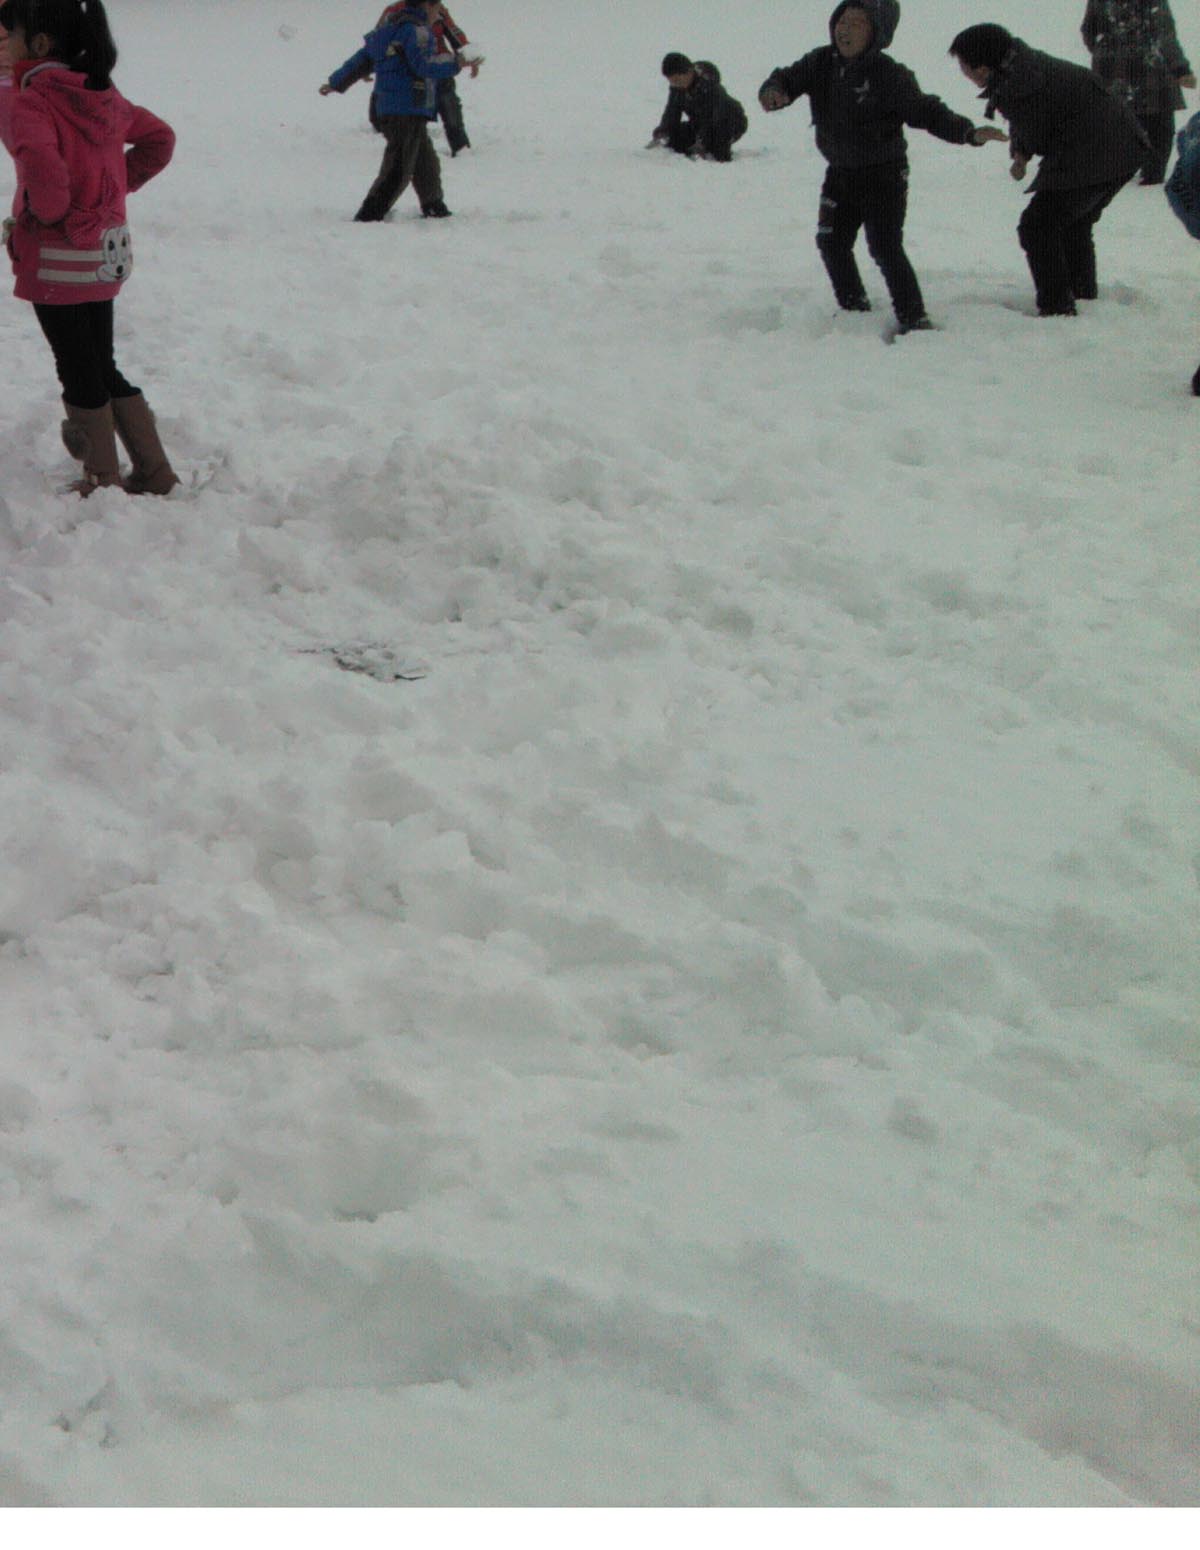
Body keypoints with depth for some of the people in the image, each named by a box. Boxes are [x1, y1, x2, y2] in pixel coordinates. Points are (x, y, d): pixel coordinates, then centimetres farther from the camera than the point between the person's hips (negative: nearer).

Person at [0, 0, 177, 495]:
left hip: (57, 261, -8)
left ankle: (104, 482, 14)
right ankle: (154, 472, 22)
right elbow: (159, 139, 16)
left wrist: (46, 213, -17)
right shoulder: (103, 94, 5)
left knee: (79, 375, 5)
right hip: (108, 254, 8)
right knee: (104, 369, 19)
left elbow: (43, 167, -36)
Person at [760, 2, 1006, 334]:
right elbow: (788, 79, -3)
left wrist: (969, 133, -31)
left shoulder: (889, 75, -19)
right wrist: (773, 92, -30)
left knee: (885, 247, -15)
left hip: (884, 174, -7)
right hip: (840, 173, 7)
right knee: (832, 242, 13)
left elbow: (927, 113, -17)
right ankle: (854, 308, 32)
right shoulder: (821, 63, -4)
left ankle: (913, 318, -6)